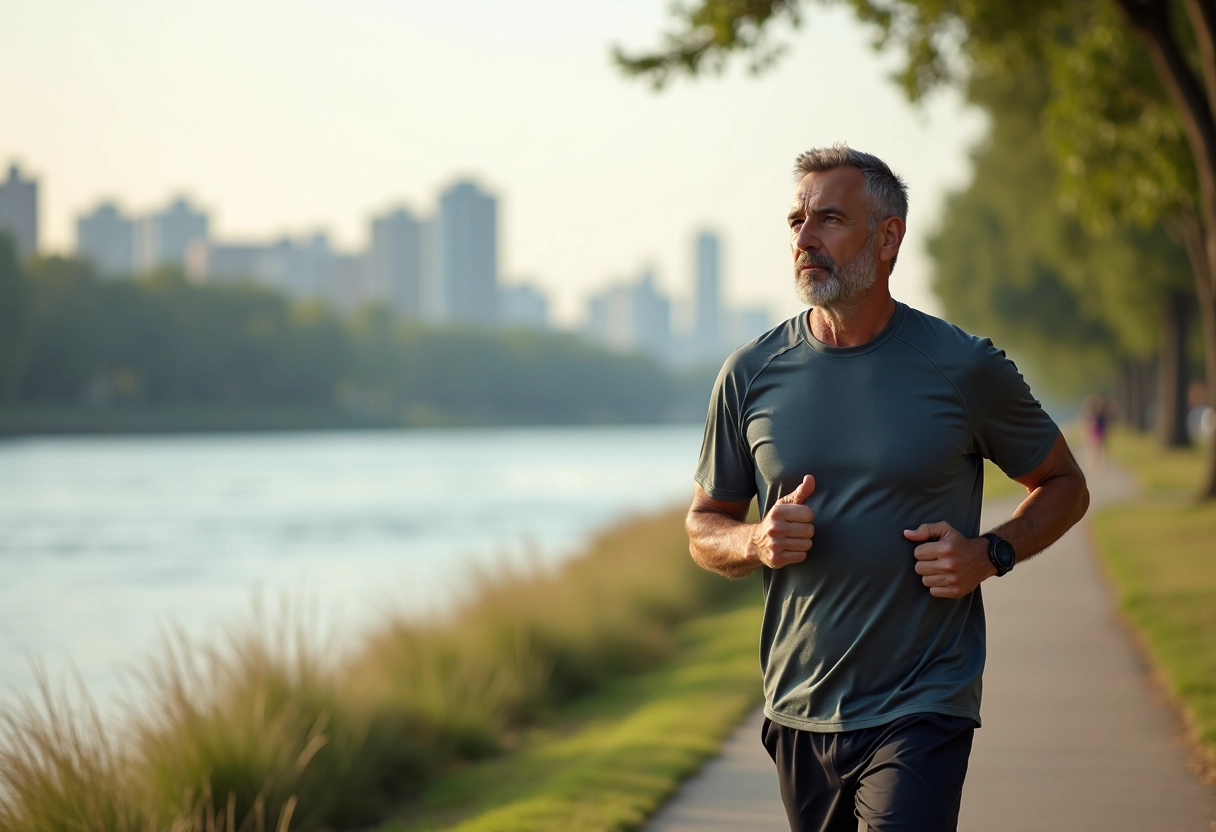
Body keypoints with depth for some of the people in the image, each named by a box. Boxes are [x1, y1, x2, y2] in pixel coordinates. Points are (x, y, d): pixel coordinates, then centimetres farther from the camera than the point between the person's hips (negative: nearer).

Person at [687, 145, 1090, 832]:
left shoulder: (965, 368, -4)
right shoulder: (752, 375, 3)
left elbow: (1065, 485, 10)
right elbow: (704, 529, 13)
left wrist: (990, 555, -9)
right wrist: (758, 542, -10)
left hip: (922, 715, -4)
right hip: (798, 715, 4)